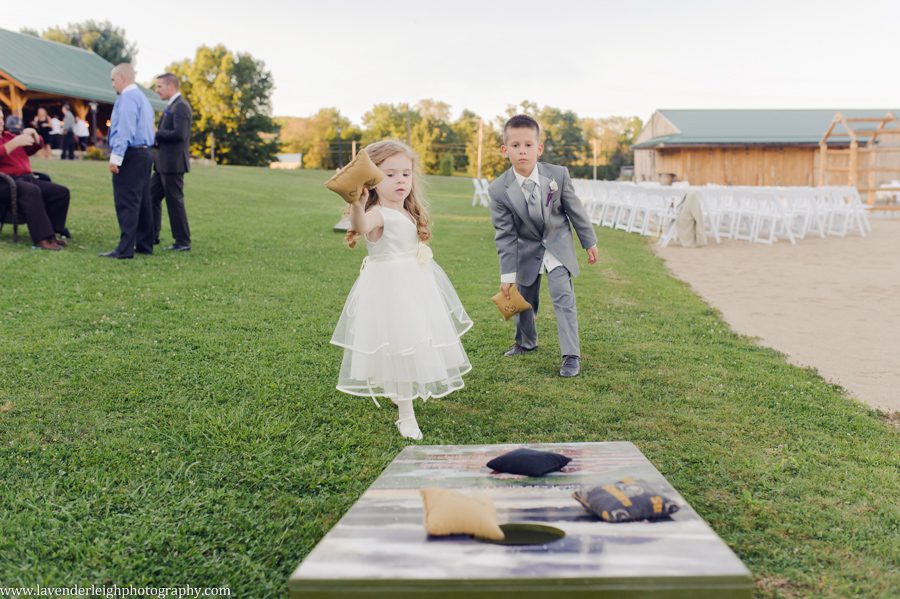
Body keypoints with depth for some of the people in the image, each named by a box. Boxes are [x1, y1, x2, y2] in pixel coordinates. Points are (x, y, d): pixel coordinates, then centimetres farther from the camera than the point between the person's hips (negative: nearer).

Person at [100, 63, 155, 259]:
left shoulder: (127, 98, -12)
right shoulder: (142, 97, 19)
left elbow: (124, 129, -21)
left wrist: (115, 157, -22)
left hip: (130, 155, -10)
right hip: (144, 153, 10)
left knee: (127, 204, -10)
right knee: (142, 202, 12)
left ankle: (125, 250, -11)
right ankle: (145, 245, 17)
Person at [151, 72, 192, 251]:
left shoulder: (181, 106, -14)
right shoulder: (172, 106, 17)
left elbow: (179, 134, -24)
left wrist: (156, 133, -15)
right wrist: (155, 134, 5)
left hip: (173, 164, -10)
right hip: (163, 163, 10)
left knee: (174, 201, -3)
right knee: (152, 197, 14)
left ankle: (183, 242, 5)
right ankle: (152, 236, 24)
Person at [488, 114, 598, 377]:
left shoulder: (558, 175, -20)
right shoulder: (499, 189, -21)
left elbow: (575, 210, -6)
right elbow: (504, 235, -16)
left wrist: (590, 243, 3)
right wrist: (507, 275, -14)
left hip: (557, 245, -1)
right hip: (526, 250, 1)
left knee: (563, 298, -11)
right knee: (524, 299, 14)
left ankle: (571, 355, -4)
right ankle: (526, 341, 40)